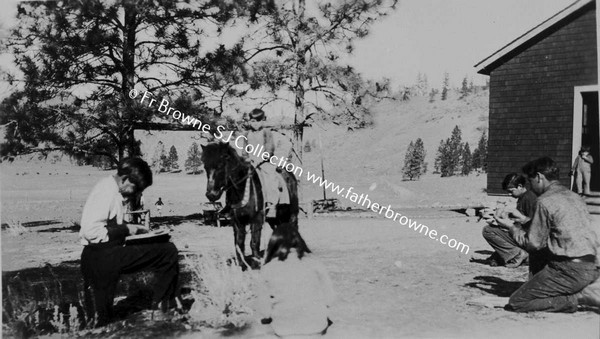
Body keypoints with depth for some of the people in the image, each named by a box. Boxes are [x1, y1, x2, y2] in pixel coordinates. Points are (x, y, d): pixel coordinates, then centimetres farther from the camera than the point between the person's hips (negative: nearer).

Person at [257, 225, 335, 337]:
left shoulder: (268, 270, -9)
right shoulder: (314, 264, -8)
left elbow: (264, 309, -3)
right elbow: (328, 295, -1)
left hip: (283, 330, -1)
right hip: (317, 326, 1)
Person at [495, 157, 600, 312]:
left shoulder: (545, 200, -12)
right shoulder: (573, 196, 12)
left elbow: (533, 243, -7)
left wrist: (511, 227, 8)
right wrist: (524, 219, 24)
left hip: (570, 271, -8)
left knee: (515, 303, 0)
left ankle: (572, 299, -6)